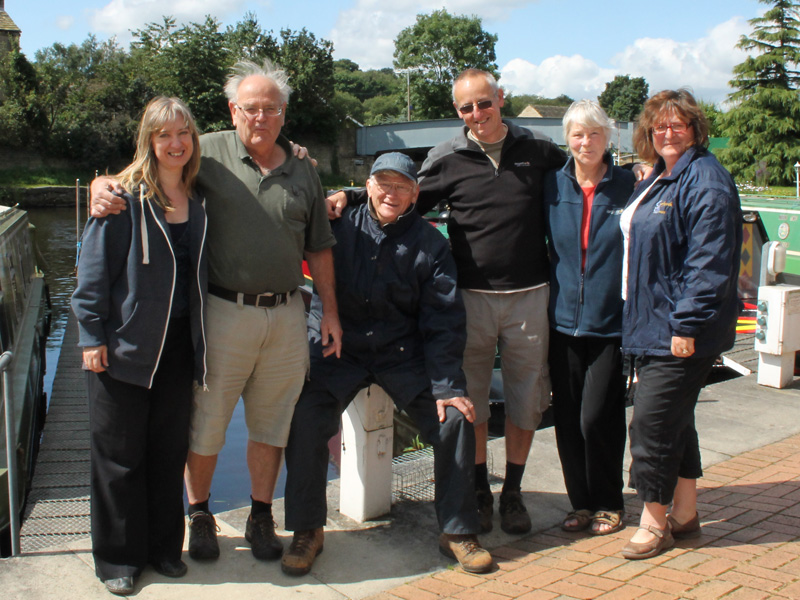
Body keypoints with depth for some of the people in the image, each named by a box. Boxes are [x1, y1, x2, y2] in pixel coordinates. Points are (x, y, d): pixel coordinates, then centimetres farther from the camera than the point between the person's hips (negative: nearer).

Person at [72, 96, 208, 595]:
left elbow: (201, 274, 15)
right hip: (126, 345, -4)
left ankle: (164, 546, 27)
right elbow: (94, 270, -9)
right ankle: (118, 558, 20)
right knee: (120, 455, 6)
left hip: (179, 343, 5)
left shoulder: (198, 202, 7)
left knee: (170, 450, 12)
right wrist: (93, 336, -11)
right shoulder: (124, 198, -8)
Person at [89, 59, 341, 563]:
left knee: (271, 424, 12)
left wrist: (330, 310, 9)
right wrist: (103, 184, -19)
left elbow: (318, 248, 14)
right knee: (206, 420, 6)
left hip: (286, 313, 3)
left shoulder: (303, 171, 10)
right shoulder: (210, 154, -1)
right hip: (224, 310, -3)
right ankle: (200, 515, 27)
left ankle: (261, 517, 28)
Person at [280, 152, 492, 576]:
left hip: (403, 353, 1)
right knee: (305, 418, -24)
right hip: (338, 348, -1)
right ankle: (307, 530, -3)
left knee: (456, 418, -15)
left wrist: (448, 386, -10)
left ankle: (457, 532, 5)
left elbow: (444, 320, -2)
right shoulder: (340, 226, 1)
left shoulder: (429, 244, 2)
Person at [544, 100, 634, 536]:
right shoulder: (553, 185, 5)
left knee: (596, 418, -4)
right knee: (567, 419, 7)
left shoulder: (628, 186, -2)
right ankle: (581, 503, 25)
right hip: (563, 319, 3)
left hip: (610, 321, -3)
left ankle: (609, 504, 18)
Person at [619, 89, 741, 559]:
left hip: (682, 331, -9)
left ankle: (654, 522, 9)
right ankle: (684, 515, 28)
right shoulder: (658, 179, 16)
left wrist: (687, 324, -22)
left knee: (652, 423, -6)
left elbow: (709, 261, -20)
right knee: (674, 421, 16)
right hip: (652, 326, 10)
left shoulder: (705, 182, -14)